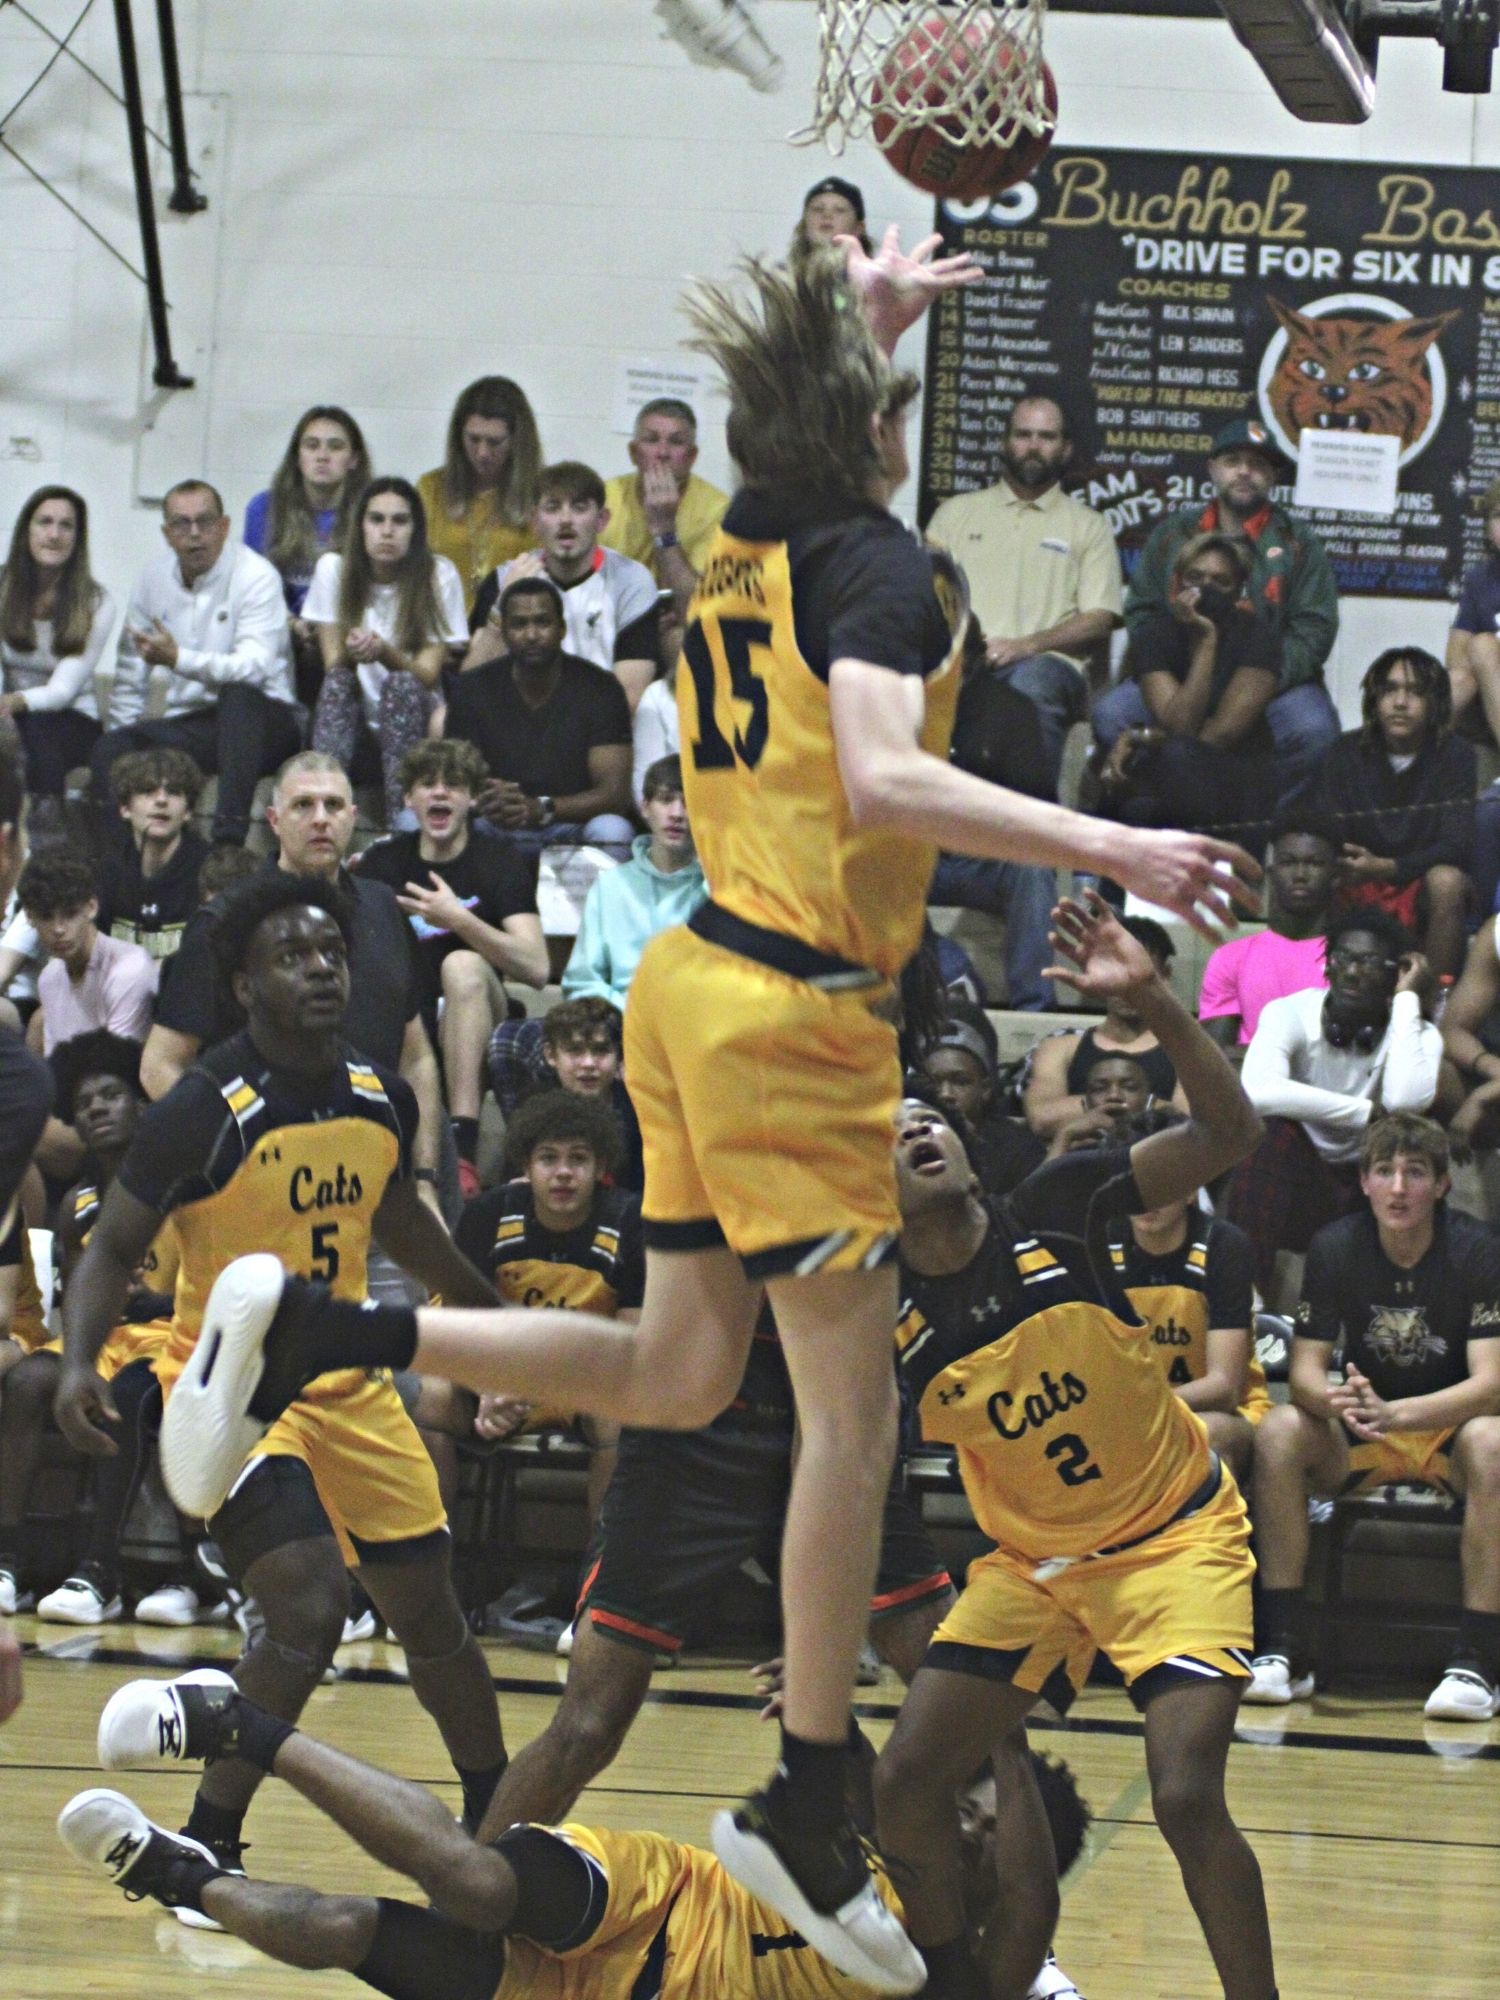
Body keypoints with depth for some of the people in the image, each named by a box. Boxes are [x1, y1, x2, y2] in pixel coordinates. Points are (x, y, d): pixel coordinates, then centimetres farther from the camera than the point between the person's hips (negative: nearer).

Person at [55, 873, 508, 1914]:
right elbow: (114, 1246, -12)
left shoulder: (384, 1100, 0)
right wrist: (79, 1361, -29)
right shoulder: (205, 1113, -18)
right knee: (309, 1611, -22)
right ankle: (205, 1848, -11)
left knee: (431, 1612, 13)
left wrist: (490, 1306, 31)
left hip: (350, 1387, 6)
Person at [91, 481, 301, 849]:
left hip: (259, 725, -4)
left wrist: (179, 659, -36)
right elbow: (131, 676, 11)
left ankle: (230, 833, -46)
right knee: (110, 749, -23)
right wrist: (119, 734, -1)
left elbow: (253, 669, -24)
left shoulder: (255, 576, -10)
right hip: (188, 727, 4)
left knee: (239, 695, -39)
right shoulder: (153, 579, 8)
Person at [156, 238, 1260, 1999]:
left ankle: (304, 1329, 10)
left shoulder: (749, 540, 13)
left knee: (676, 1375, 17)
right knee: (852, 1407, -3)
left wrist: (863, 311, 49)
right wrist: (1112, 850, -30)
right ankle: (806, 1809, 1)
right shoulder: (878, 566, -11)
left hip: (703, 982, 9)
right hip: (796, 1012, -9)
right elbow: (880, 781, -27)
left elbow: (799, 421, 39)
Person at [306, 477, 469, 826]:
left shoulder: (438, 575, -3)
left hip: (413, 723, -1)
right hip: (354, 730, 1)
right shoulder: (334, 569, 1)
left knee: (401, 685, -32)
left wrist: (383, 652, -30)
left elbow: (428, 676, -9)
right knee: (337, 683, -29)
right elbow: (333, 669, -2)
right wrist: (349, 653, -27)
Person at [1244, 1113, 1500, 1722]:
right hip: (1360, 1442, 3)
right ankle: (1282, 1648, -25)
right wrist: (1340, 1403, -35)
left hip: (1449, 1428, -3)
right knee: (1279, 1432, -26)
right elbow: (1305, 1370, -9)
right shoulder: (1335, 1249, -7)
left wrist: (1393, 1413, -39)